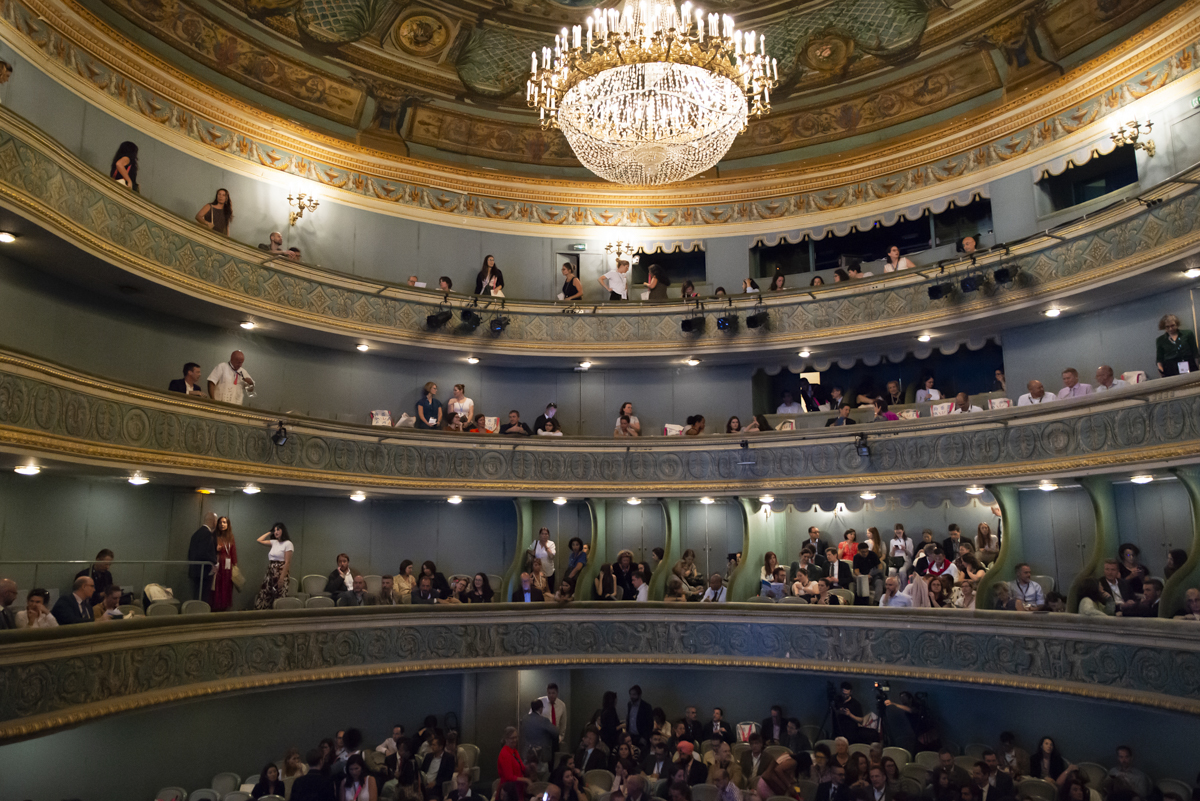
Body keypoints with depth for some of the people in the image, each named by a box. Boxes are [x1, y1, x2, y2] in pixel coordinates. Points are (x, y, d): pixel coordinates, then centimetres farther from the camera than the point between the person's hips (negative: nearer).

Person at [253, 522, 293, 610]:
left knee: (279, 599, -5)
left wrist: (282, 578, -18)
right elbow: (259, 540, 22)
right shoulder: (274, 542, 11)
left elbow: (287, 563, -14)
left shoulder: (288, 544, -9)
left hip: (281, 574, -7)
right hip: (270, 574, 7)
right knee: (263, 596, 4)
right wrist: (269, 533, 15)